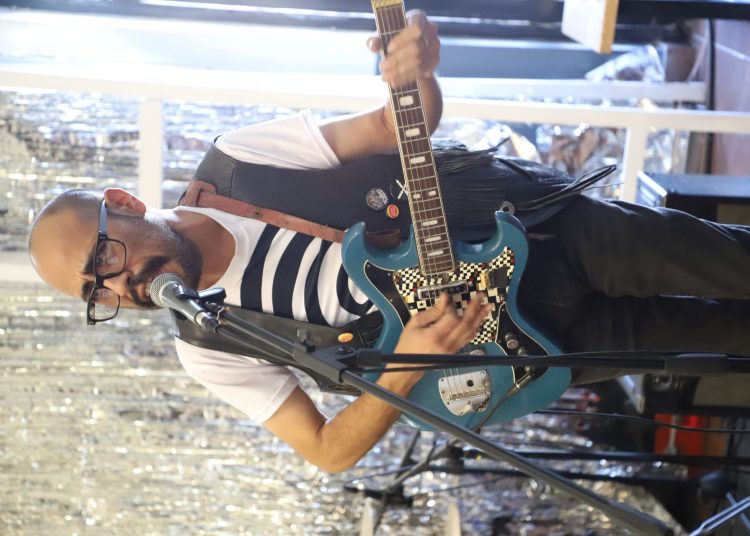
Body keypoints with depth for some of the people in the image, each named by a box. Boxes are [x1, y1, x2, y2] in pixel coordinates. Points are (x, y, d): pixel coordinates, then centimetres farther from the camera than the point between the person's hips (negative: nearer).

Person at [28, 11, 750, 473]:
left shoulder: (241, 159, -9)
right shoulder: (211, 346, -8)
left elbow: (398, 125, -7)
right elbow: (325, 449, -8)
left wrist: (418, 75, -33)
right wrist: (406, 370, -29)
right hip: (525, 335, 0)